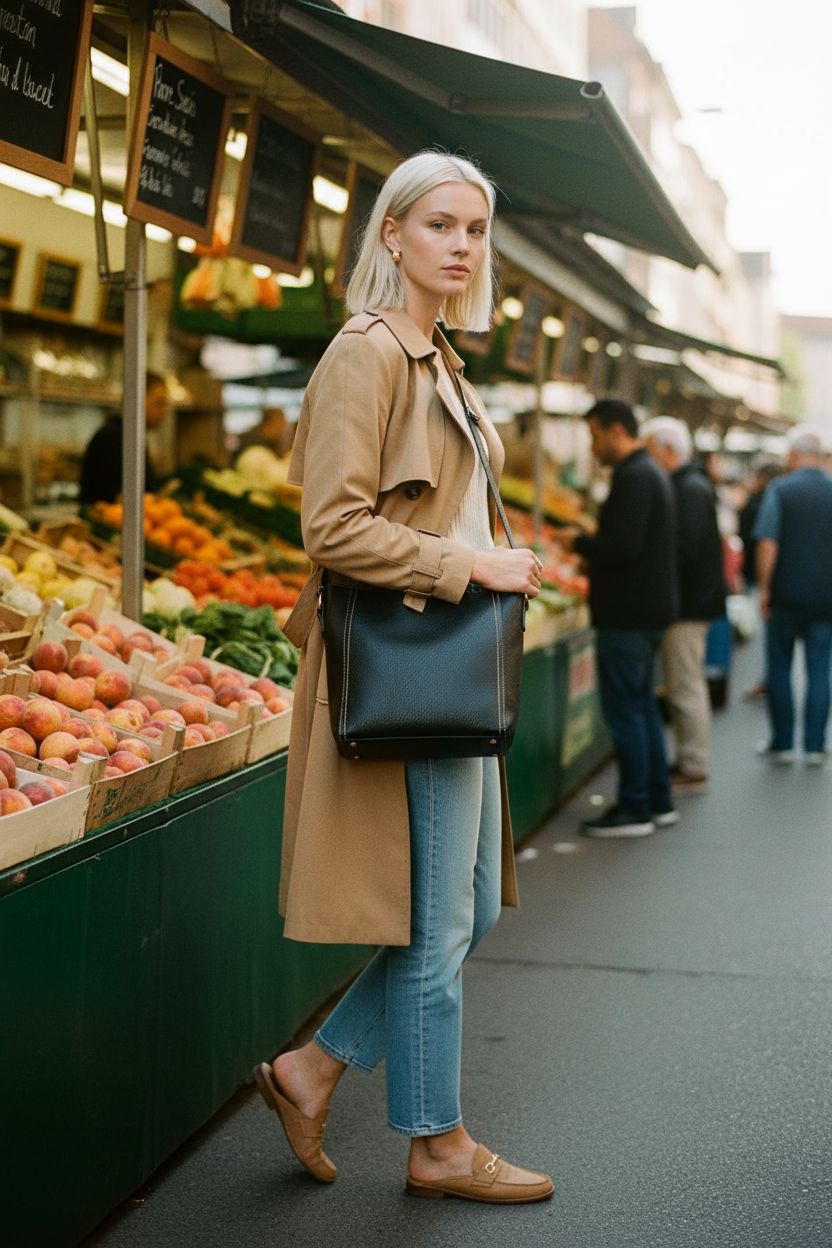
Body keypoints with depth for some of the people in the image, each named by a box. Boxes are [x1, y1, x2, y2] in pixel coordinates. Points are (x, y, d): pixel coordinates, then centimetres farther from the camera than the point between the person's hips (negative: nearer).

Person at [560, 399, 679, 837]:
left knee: (624, 710, -5)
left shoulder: (633, 477, -16)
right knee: (642, 705, 16)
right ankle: (658, 803, 22)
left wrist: (578, 542, -10)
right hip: (647, 607, 11)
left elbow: (623, 545, -25)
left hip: (628, 615, -11)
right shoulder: (650, 472, 17)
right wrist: (589, 543, 14)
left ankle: (634, 810, 0)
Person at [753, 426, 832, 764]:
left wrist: (763, 588, -6)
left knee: (779, 668, 9)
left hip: (787, 593, -2)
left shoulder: (779, 490, -7)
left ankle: (782, 743, 12)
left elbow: (768, 544, -13)